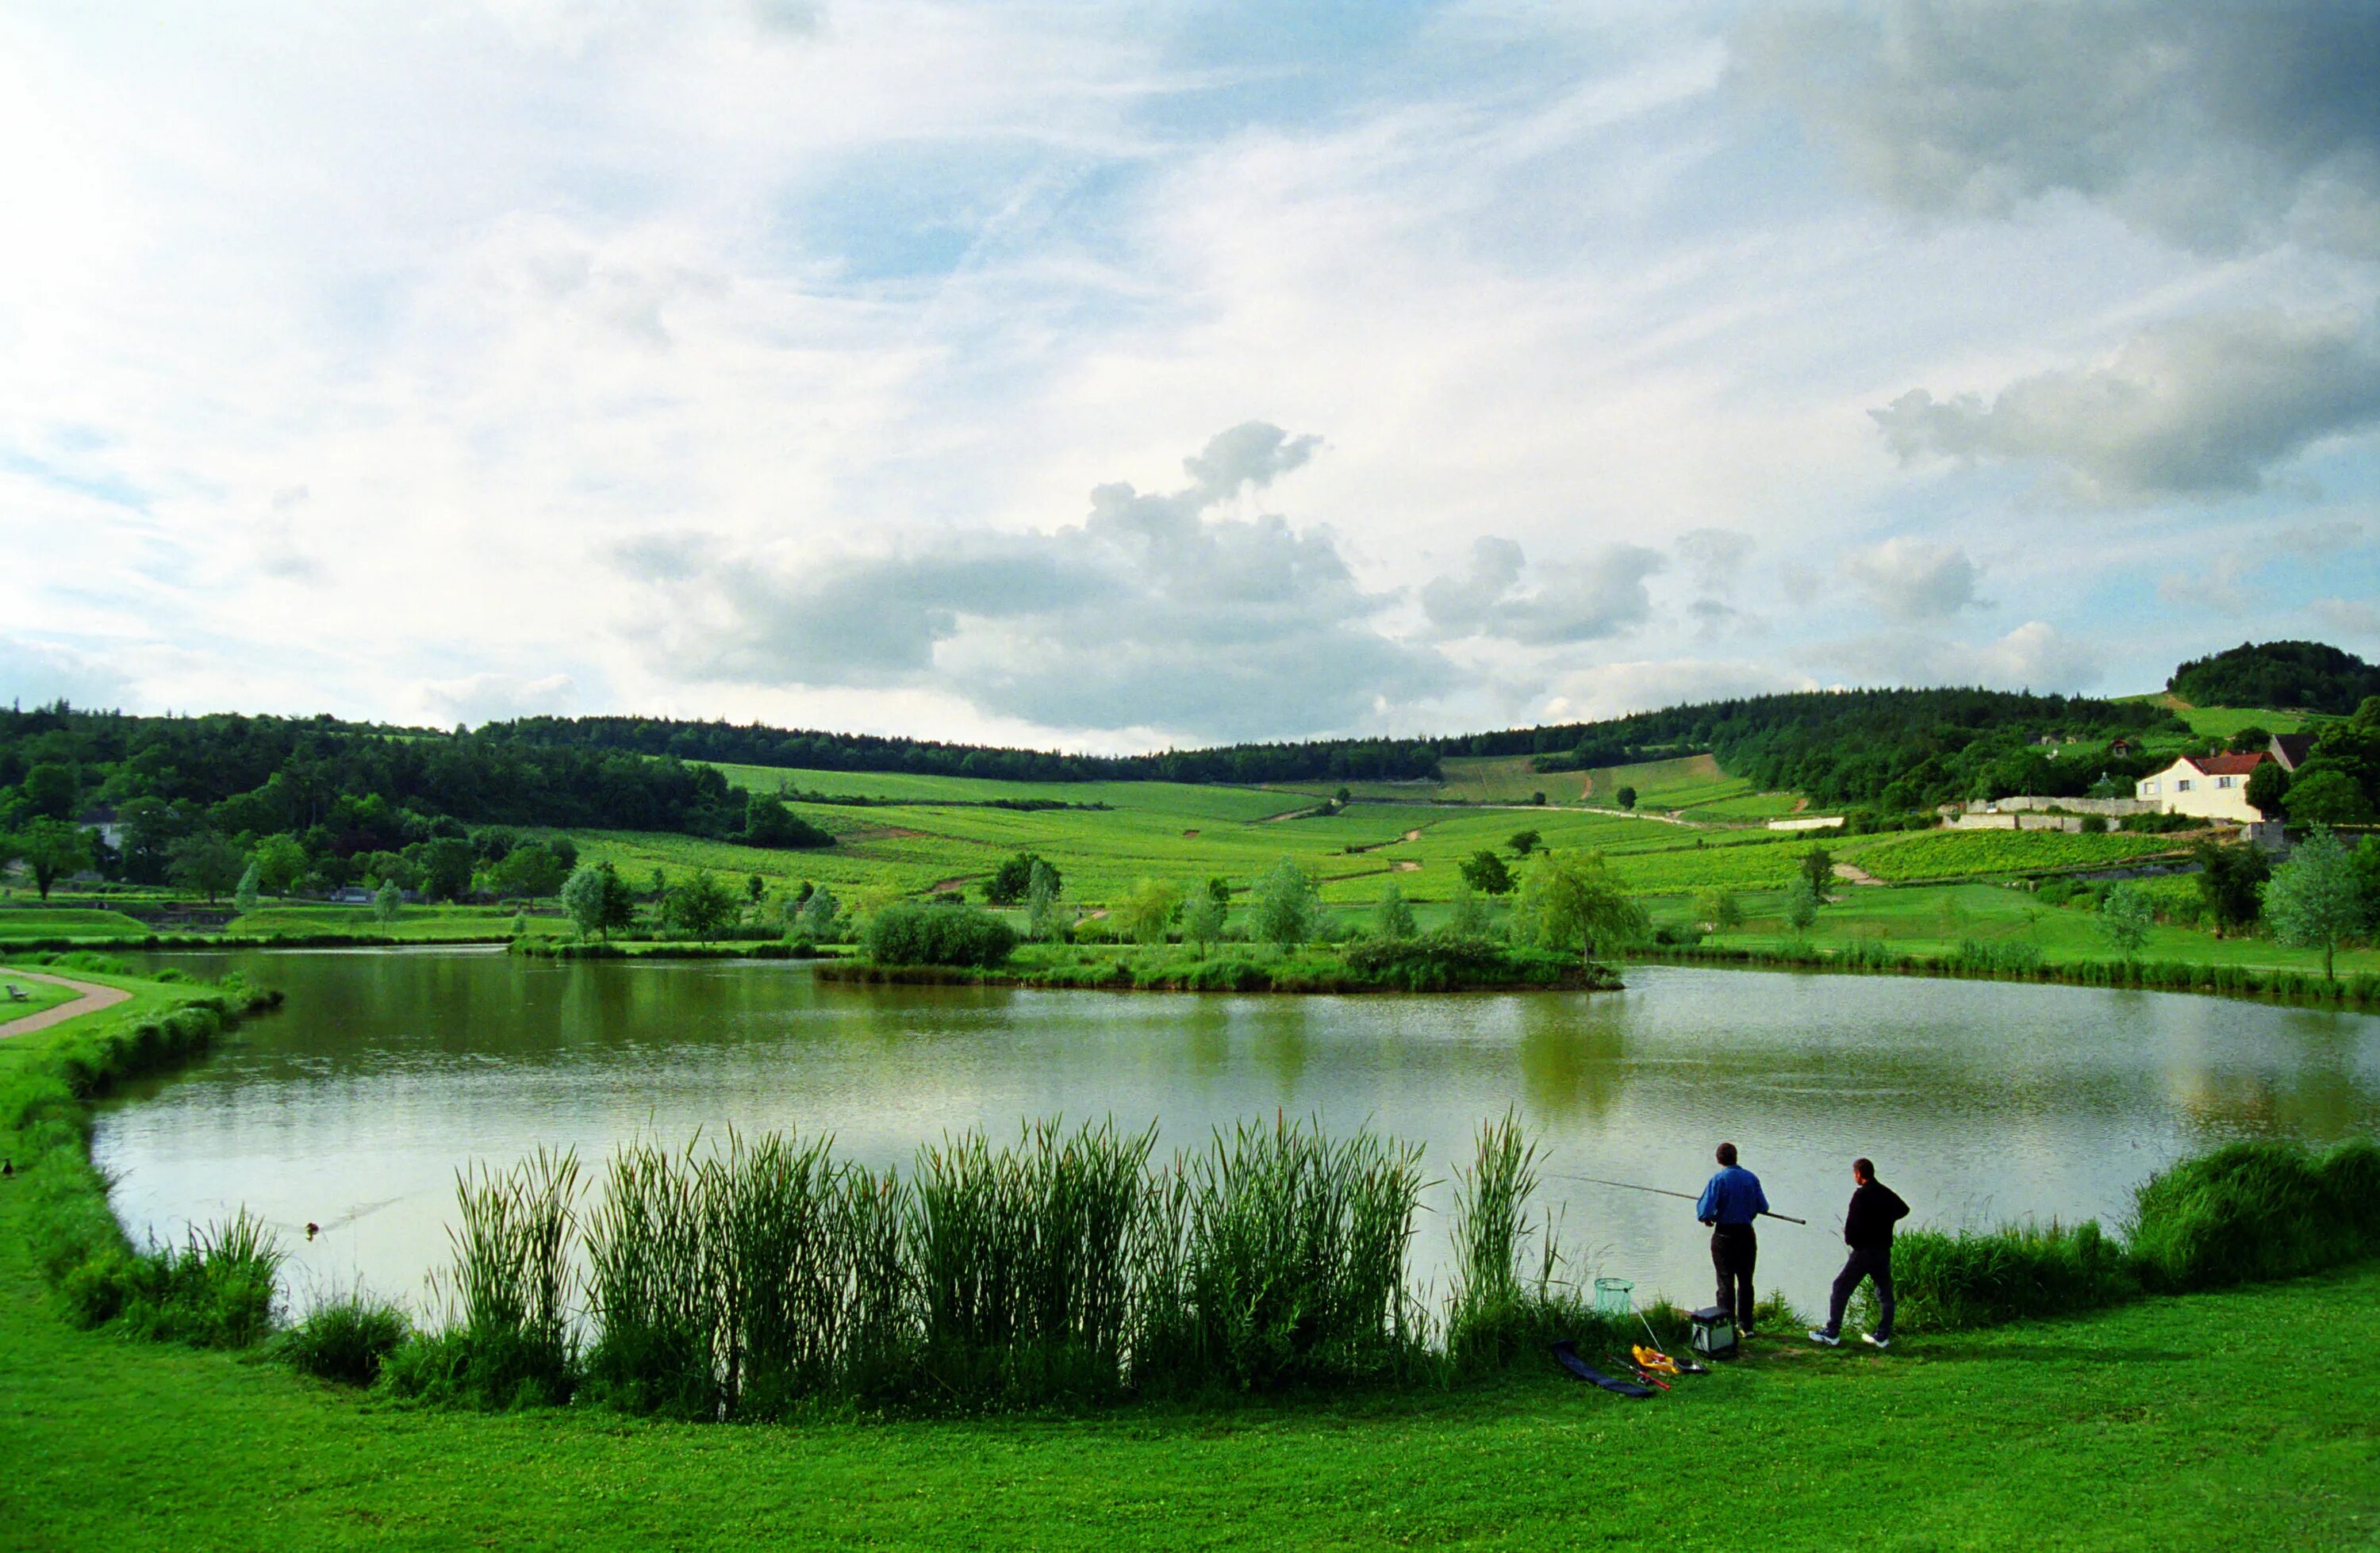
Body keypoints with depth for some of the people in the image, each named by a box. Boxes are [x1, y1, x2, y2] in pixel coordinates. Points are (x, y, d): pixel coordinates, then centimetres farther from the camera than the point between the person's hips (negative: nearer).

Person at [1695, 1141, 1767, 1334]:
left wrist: (1707, 1218, 3)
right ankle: (1745, 1325, 19)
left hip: (1724, 1237, -4)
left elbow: (1704, 1211, -19)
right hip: (1747, 1234, 4)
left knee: (1726, 1283, 3)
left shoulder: (1718, 1179, -14)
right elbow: (1763, 1207, 3)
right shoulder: (1751, 1178, -1)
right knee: (1745, 1281, 14)